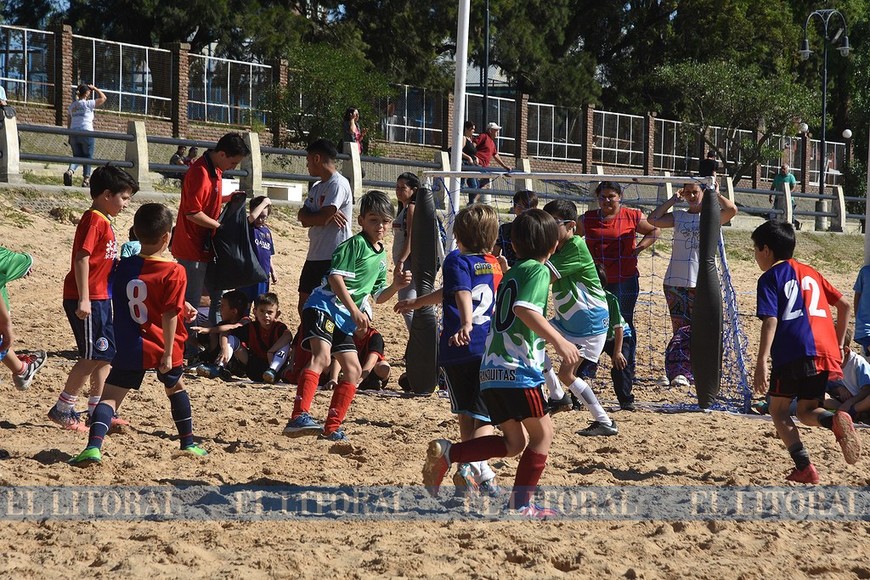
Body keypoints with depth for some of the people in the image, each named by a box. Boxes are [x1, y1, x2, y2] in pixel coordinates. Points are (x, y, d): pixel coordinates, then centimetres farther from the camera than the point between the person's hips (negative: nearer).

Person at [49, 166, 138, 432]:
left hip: (101, 298, 10)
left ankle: (97, 409, 22)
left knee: (107, 354, 14)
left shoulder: (104, 221, 16)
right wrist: (84, 299, -26)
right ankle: (62, 410, 1)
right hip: (87, 300, -10)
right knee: (93, 356, -6)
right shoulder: (94, 221, -15)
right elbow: (81, 258, -23)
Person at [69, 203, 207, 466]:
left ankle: (94, 446, -24)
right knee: (176, 387, 24)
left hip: (129, 348, 1)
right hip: (161, 347, -1)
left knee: (110, 395, -2)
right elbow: (169, 315, -16)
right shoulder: (174, 272, -12)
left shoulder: (124, 267, 2)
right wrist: (168, 353, -13)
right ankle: (188, 443, 34)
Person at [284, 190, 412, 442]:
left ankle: (332, 428, 19)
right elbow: (336, 277, -19)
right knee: (321, 356, -28)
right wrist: (355, 310, -24)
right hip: (323, 306, -10)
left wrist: (396, 286, 5)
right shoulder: (355, 244, -9)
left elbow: (378, 296, 25)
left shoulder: (381, 256, 18)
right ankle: (299, 417, -42)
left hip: (344, 318, 10)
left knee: (353, 369, 10)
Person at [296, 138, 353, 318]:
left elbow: (321, 218, -21)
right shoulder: (317, 187, 17)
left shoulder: (338, 185, -13)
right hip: (315, 256, 10)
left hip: (334, 258, -10)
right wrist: (327, 215, -13)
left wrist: (308, 217, 0)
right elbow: (303, 216, 5)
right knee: (304, 306, 14)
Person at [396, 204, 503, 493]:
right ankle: (472, 464, -27)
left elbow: (462, 293, -23)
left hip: (456, 349, -3)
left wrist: (465, 324, -40)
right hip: (486, 352, 3)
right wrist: (416, 302, 45)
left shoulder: (457, 259, 0)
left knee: (465, 415, 14)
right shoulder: (493, 264, 18)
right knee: (484, 419, -1)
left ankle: (482, 474, 18)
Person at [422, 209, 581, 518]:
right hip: (518, 370, -8)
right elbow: (525, 309, -20)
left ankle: (447, 453, -3)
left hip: (490, 371, 8)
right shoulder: (538, 270, -4)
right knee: (542, 433, 5)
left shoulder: (510, 273, 21)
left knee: (513, 441, 12)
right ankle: (522, 502, 2)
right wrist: (559, 341, -22)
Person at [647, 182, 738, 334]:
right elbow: (653, 219, -1)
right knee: (679, 327, 6)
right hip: (675, 281, 3)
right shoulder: (678, 216, 11)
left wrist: (716, 193, -3)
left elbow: (732, 210, -15)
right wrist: (674, 199, 4)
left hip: (701, 282, -3)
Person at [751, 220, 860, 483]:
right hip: (826, 353, 6)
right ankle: (835, 420, -19)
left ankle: (805, 467, -5)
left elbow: (770, 321, -10)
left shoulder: (770, 278, 3)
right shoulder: (810, 272, 23)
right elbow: (844, 305, 21)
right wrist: (837, 345, 27)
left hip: (793, 353, -6)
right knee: (806, 411, 16)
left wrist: (761, 362, -16)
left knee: (778, 410, 9)